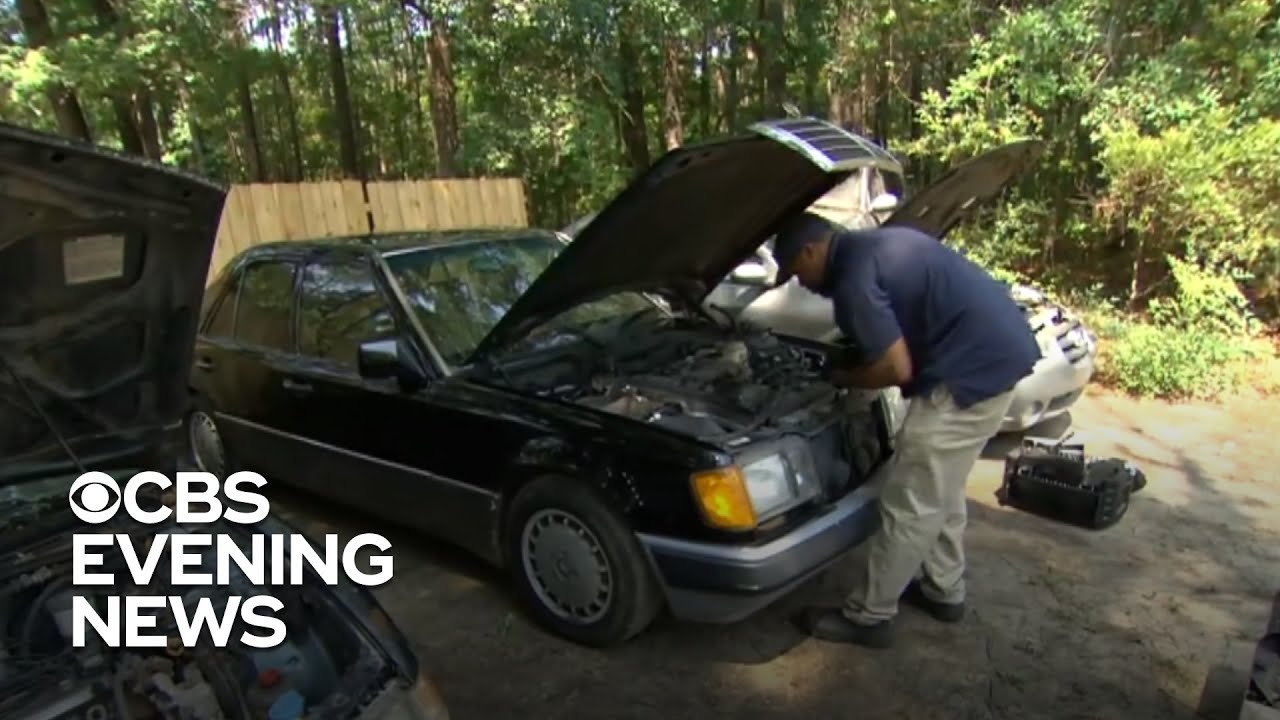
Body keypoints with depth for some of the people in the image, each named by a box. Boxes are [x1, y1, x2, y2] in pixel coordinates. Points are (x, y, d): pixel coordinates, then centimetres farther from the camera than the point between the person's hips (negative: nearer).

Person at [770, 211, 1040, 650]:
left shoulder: (853, 278, -16)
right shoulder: (876, 244, 15)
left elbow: (897, 368, -18)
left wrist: (841, 378, -1)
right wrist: (856, 359, 18)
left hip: (972, 369, -10)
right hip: (1001, 348, 11)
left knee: (909, 503, 0)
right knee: (941, 490, 23)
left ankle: (868, 617, 13)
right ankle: (943, 589, 38)